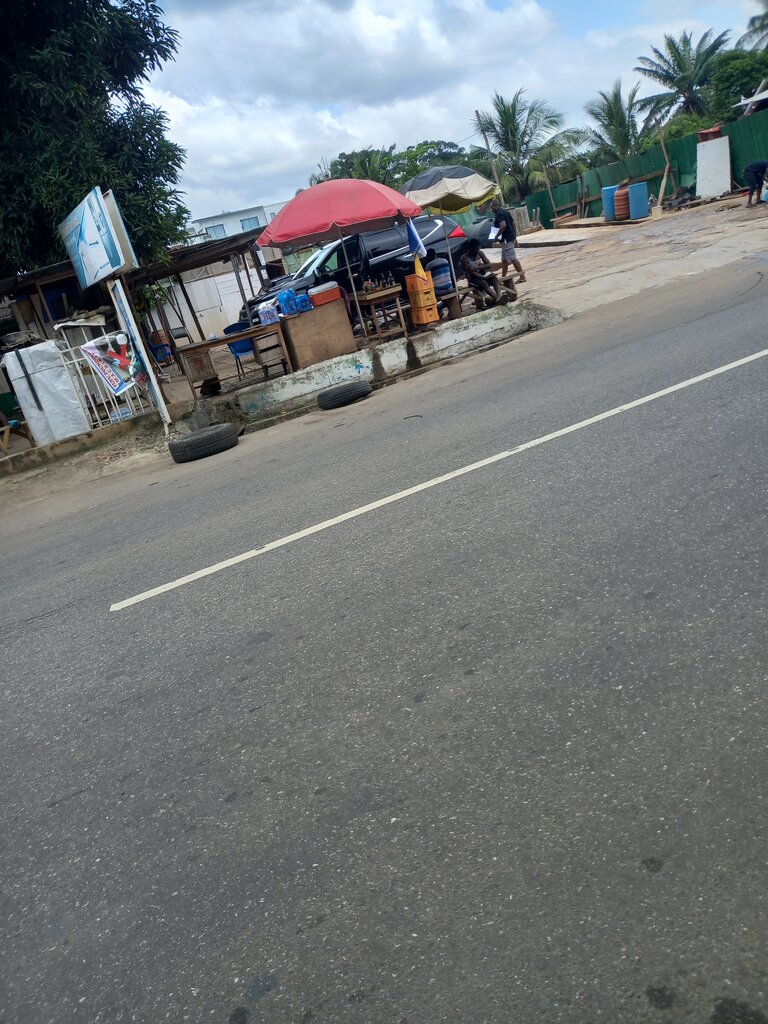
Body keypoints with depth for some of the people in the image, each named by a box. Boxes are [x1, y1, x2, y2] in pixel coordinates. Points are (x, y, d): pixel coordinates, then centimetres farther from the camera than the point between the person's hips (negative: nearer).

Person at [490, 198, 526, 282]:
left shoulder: (499, 214, -15)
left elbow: (503, 226, -29)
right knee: (504, 259, 17)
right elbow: (513, 223, 19)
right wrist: (514, 236, 23)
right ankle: (503, 277, 25)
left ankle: (522, 277, -8)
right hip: (511, 237, 10)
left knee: (513, 258, -8)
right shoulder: (505, 211, 15)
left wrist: (497, 236, -21)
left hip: (506, 239, -10)